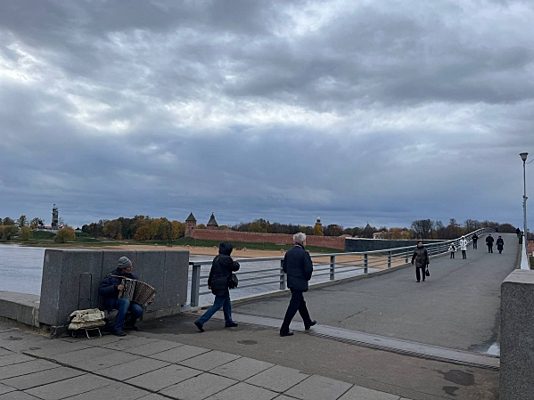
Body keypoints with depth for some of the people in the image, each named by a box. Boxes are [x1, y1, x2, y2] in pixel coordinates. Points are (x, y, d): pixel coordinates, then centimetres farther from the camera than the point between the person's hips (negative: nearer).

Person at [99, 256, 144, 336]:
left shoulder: (131, 277, 7)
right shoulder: (112, 277, -9)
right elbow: (101, 290, -17)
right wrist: (115, 288, -28)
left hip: (127, 300, 4)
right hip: (111, 302, -4)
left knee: (139, 310, -25)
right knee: (125, 301, -37)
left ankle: (129, 323, 9)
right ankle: (116, 328, -26)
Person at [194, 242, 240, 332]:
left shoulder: (217, 258, 9)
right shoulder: (227, 259, -18)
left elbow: (212, 271, 15)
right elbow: (235, 267, -6)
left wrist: (209, 282, 24)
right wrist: (236, 263, 17)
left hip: (215, 284, 10)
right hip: (222, 286, -10)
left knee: (227, 302, 22)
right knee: (217, 306, -3)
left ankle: (228, 321, 34)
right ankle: (200, 321, -6)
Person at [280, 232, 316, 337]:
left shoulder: (289, 252, 3)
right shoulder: (304, 253, -17)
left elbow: (284, 266, 7)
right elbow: (309, 269, -18)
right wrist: (307, 278, 0)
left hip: (291, 282, 8)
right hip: (300, 283, -8)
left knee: (301, 302, 23)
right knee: (294, 305, -1)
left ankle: (308, 322, 40)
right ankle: (284, 329, 2)